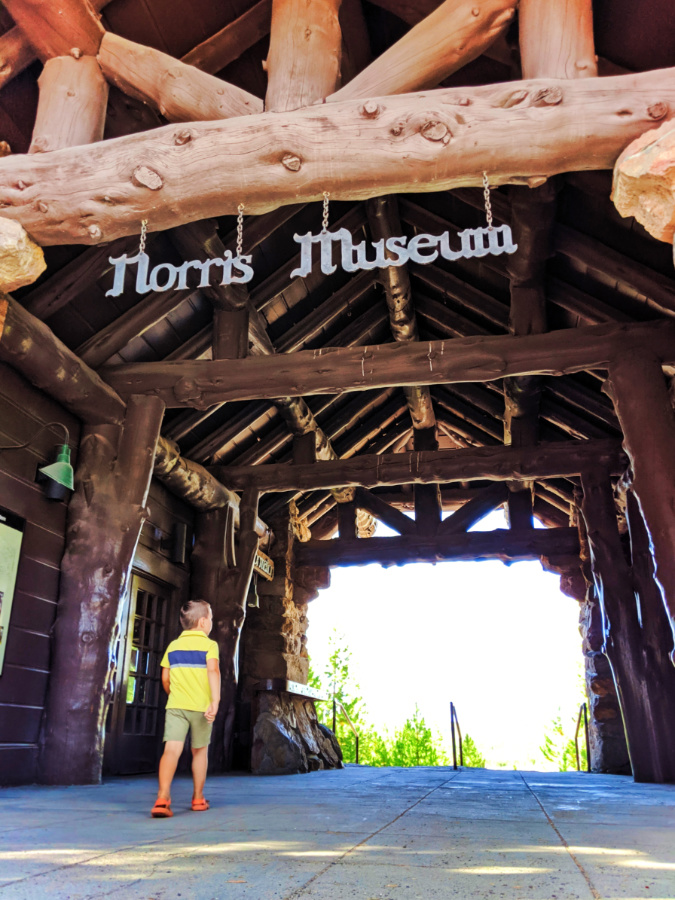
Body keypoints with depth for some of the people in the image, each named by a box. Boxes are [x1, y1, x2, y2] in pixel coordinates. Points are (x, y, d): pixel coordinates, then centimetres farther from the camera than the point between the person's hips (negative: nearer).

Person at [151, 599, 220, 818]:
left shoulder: (173, 646, 10)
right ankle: (198, 798, 26)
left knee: (172, 749, -6)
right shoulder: (209, 645, -3)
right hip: (201, 707, -2)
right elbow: (213, 671, -19)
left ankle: (162, 798, -24)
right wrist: (216, 701, -25)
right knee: (200, 751, 15)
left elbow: (165, 679, 11)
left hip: (176, 705, 2)